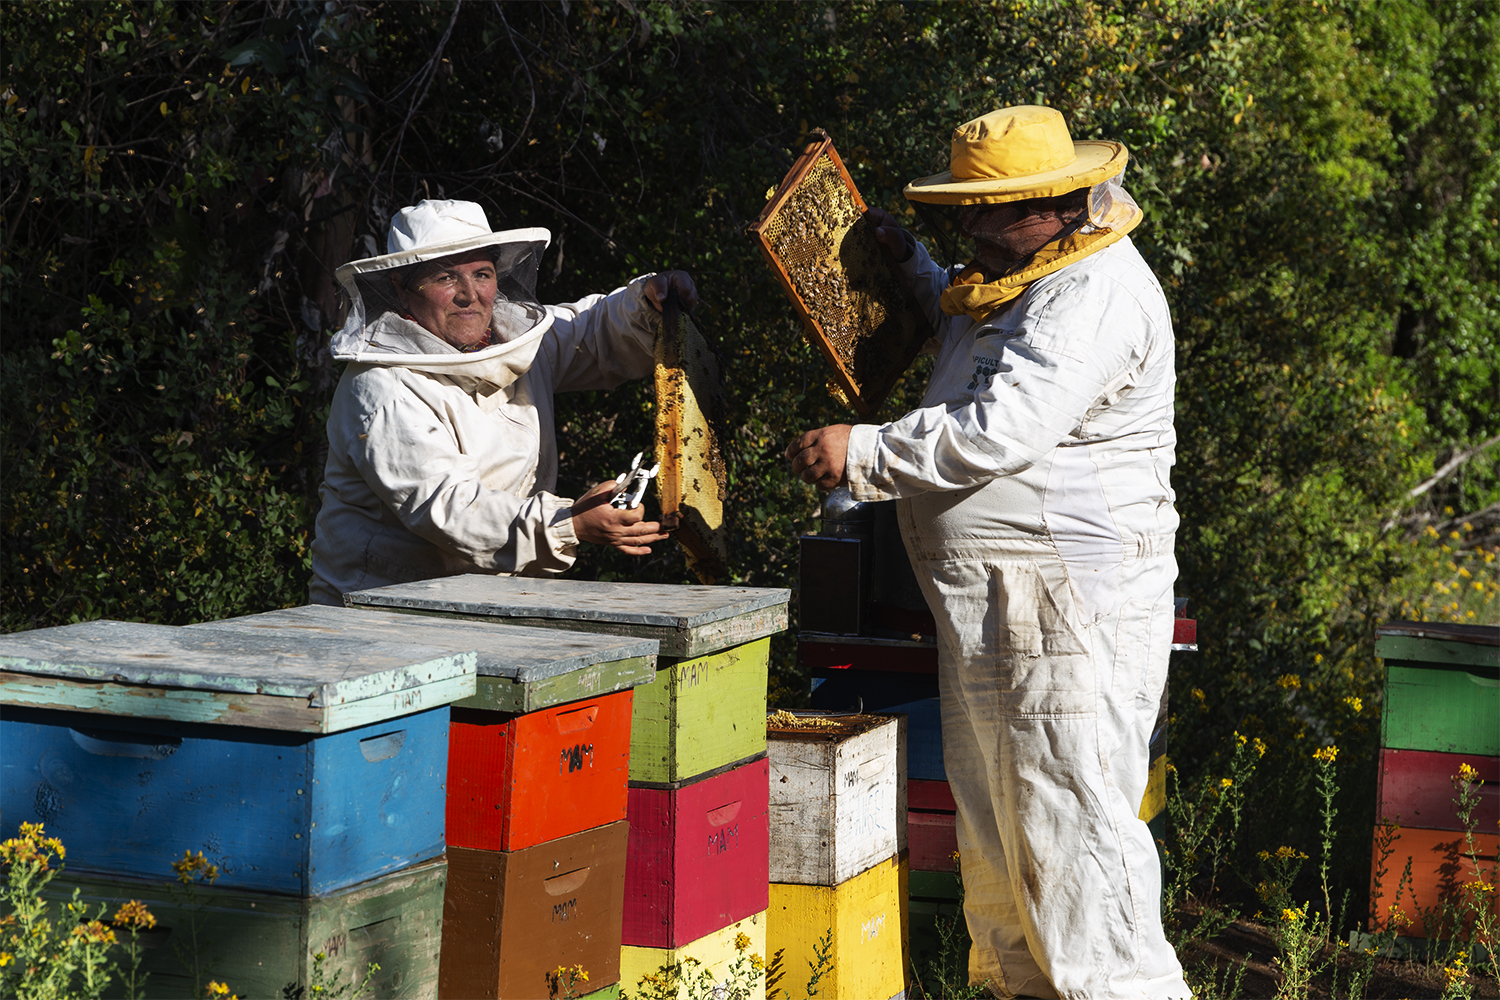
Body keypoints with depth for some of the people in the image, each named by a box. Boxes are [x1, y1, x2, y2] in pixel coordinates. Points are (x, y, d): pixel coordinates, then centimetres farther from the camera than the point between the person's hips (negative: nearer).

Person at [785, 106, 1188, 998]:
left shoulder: (1095, 297, -17)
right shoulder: (1021, 283, 16)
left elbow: (998, 432, -26)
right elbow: (967, 340, 39)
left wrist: (864, 453, -19)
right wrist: (911, 266, 27)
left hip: (1068, 606, -11)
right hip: (999, 598, 11)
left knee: (1067, 817, -9)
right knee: (998, 819, 16)